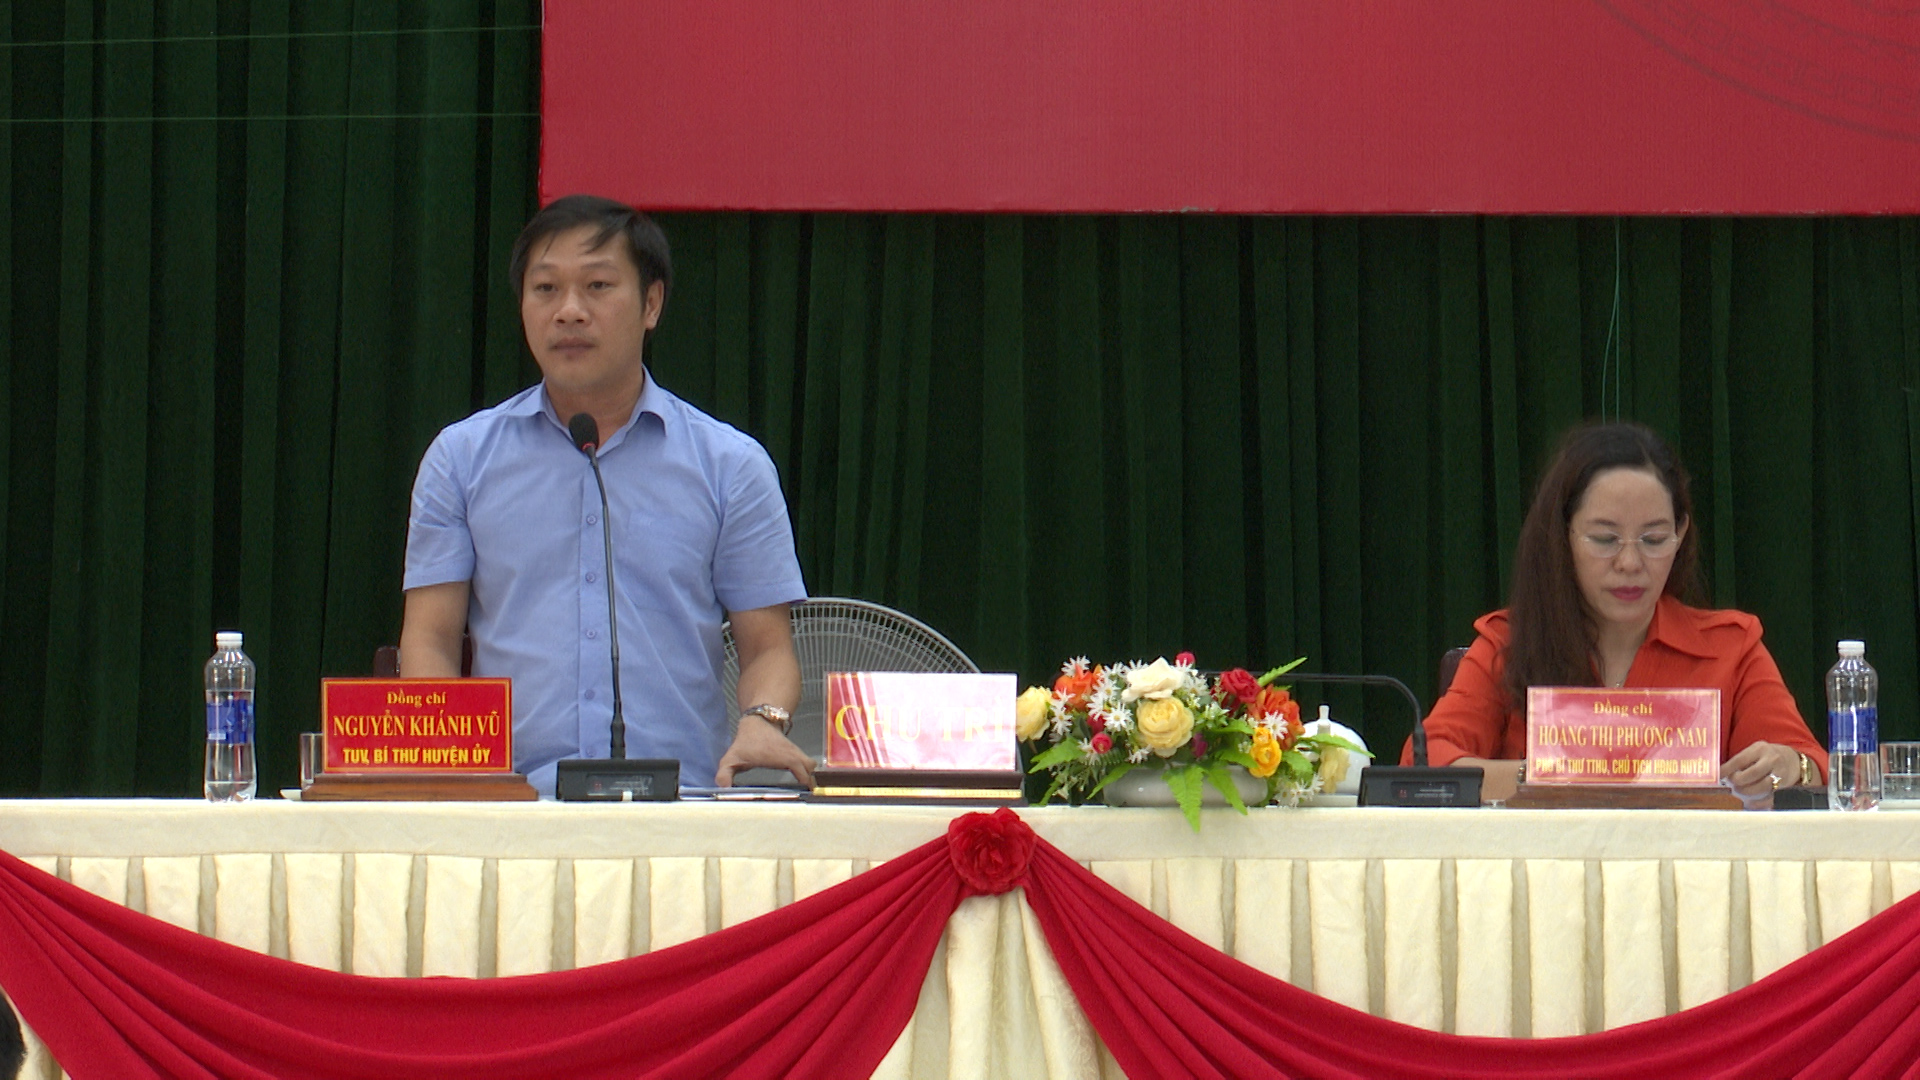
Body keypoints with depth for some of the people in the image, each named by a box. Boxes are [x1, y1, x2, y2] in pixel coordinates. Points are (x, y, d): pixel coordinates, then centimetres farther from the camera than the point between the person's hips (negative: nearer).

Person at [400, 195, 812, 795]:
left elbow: (767, 648, 12)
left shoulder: (731, 465, 13)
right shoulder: (461, 458, 15)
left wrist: (762, 724, -11)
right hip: (508, 807, 0)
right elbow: (429, 640, 11)